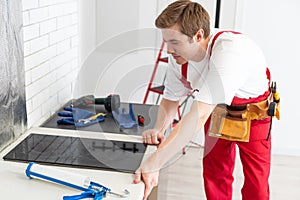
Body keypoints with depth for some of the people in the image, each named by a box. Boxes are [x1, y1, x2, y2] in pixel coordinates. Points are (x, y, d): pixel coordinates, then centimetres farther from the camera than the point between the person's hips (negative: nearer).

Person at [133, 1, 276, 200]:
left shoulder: (230, 51, -41)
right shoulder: (178, 56, -21)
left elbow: (198, 116, -48)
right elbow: (171, 98, -4)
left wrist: (152, 165, -50)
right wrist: (159, 129, -25)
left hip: (253, 115, -5)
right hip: (217, 112, 5)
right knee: (215, 175, 10)